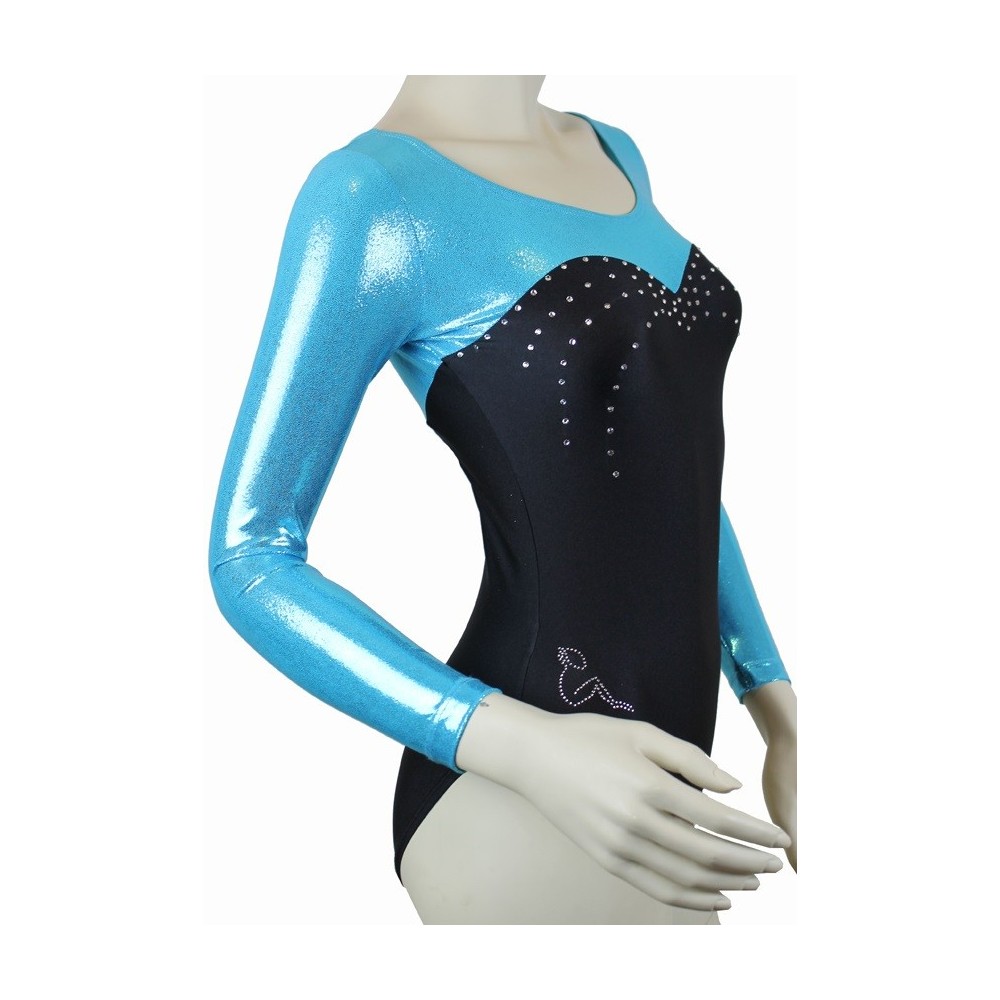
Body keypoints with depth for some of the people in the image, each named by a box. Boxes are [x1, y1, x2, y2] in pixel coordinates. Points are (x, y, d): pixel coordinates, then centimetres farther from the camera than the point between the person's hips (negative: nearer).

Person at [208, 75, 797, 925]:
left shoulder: (615, 153, 8)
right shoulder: (374, 191, -14)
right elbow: (251, 560, -14)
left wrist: (778, 707, 10)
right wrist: (529, 749, -24)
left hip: (668, 742, 7)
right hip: (523, 795, -7)